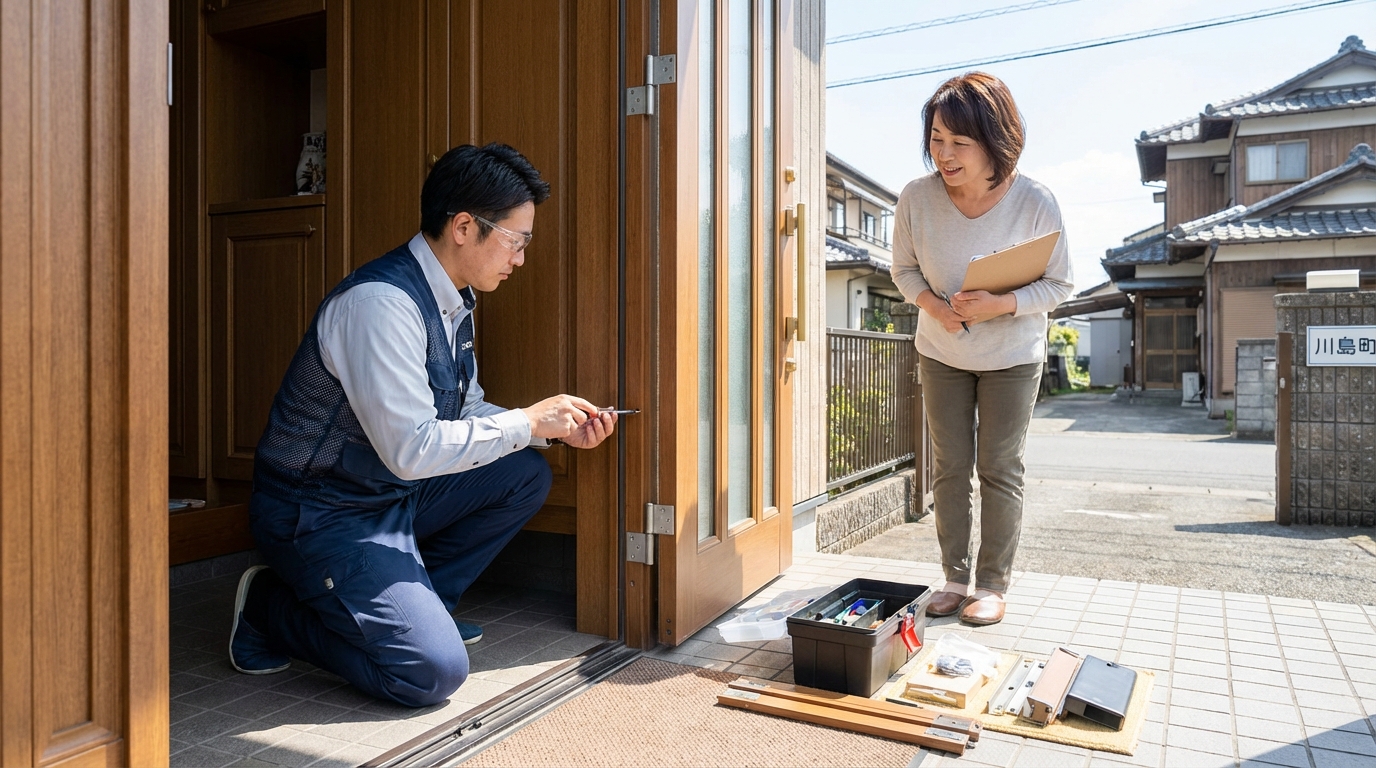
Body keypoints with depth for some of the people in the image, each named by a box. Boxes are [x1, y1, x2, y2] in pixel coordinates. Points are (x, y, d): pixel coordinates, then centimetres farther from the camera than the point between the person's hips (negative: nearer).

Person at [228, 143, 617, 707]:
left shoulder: (452, 300, 3)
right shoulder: (379, 302, -26)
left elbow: (465, 411, 12)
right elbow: (411, 449, -29)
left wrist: (558, 428, -2)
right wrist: (530, 421, -20)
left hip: (396, 493, 9)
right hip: (323, 514, -9)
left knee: (527, 476, 3)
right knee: (434, 671, -18)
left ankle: (411, 603, 9)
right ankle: (275, 608, 4)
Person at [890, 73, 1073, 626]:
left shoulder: (1035, 203, -22)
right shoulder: (917, 197, -18)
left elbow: (1059, 283, -11)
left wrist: (1001, 305, -29)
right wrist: (932, 304, -23)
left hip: (1012, 355, -2)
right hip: (941, 351, 2)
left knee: (999, 469, 4)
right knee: (949, 466, 8)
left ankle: (993, 584, 18)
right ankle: (955, 577, 21)